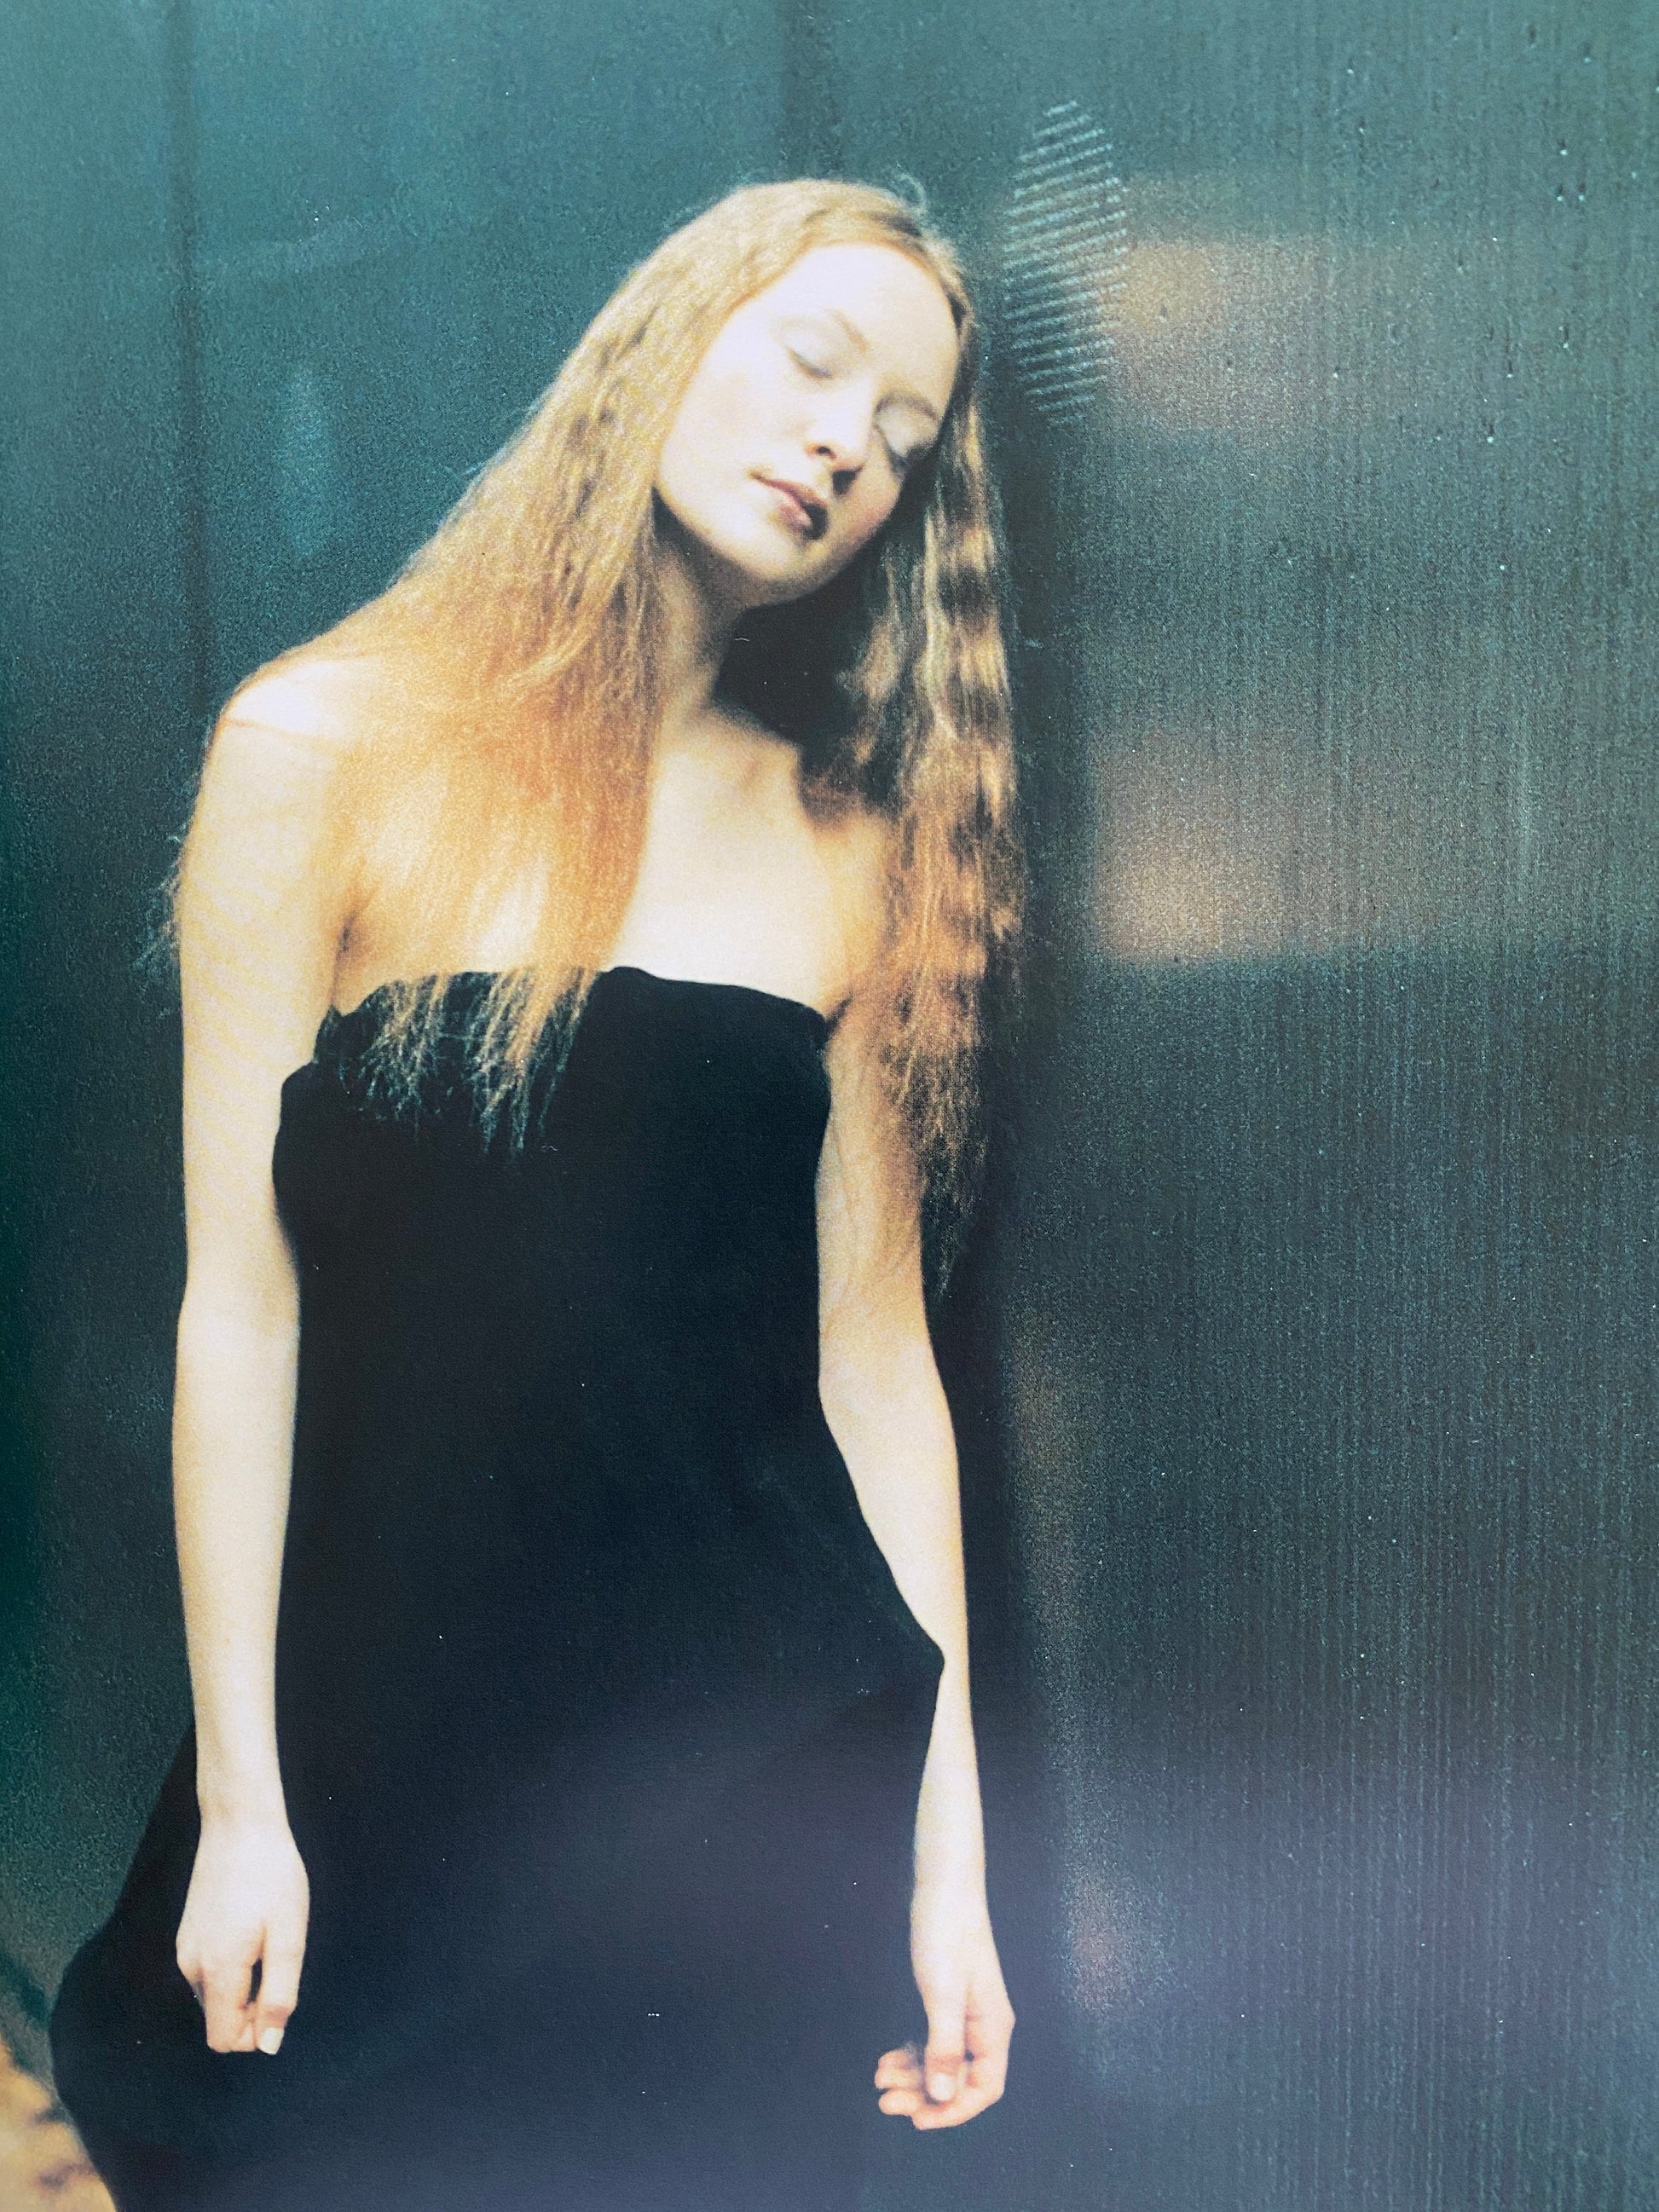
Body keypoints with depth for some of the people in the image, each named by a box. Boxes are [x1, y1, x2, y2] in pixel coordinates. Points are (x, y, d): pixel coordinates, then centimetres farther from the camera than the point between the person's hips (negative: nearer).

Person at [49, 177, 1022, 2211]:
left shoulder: (855, 855, 2)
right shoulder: (331, 749, -6)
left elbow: (877, 1360, 0)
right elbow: (240, 1299, -7)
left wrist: (949, 1847, 1)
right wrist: (238, 1797, -6)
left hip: (770, 1751, 2)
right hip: (385, 1725, -1)